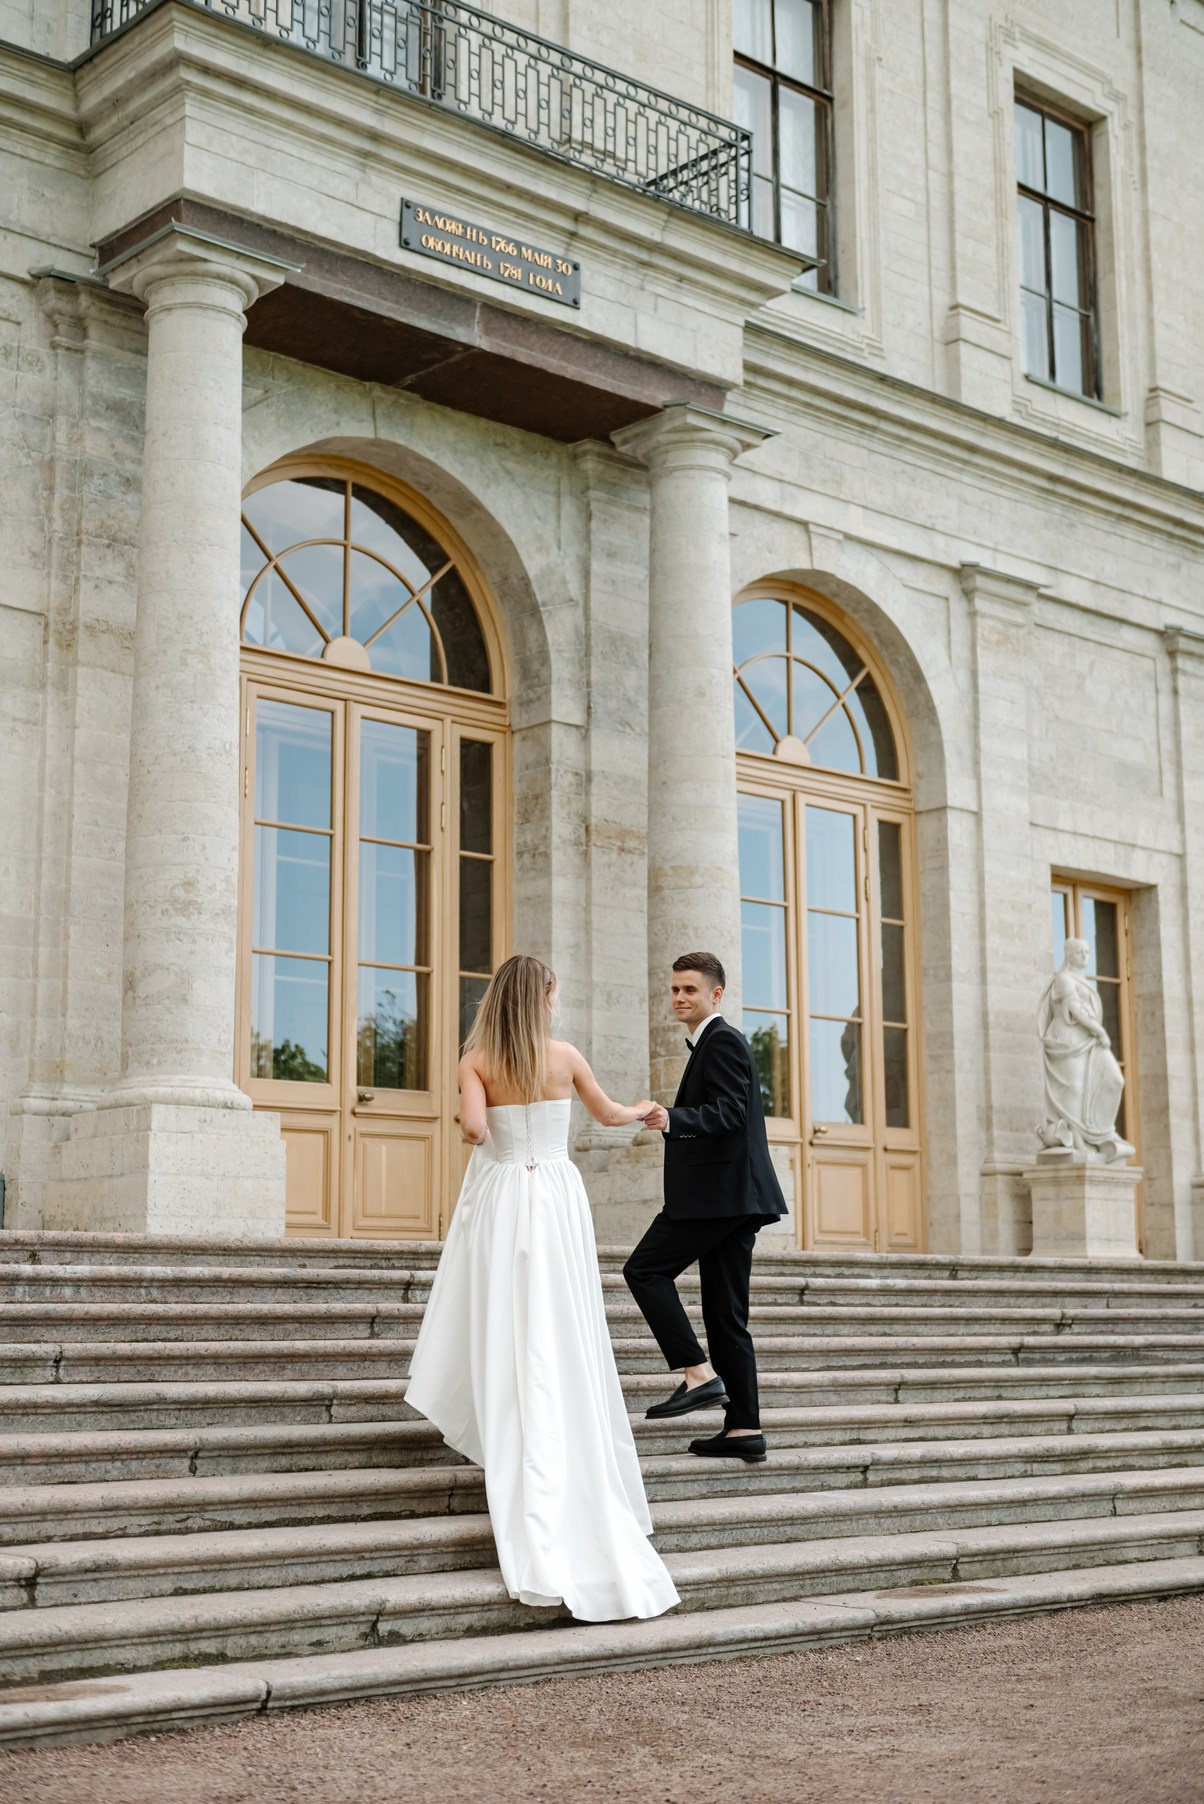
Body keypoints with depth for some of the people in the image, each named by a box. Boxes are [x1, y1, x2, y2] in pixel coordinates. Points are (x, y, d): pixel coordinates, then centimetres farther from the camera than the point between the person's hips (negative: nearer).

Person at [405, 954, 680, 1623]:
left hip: (499, 1197, -1)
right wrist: (644, 1110, 38)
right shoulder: (565, 1055, 2)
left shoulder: (478, 1061, -2)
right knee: (563, 1340, 5)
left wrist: (477, 1127, 7)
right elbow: (609, 1113, 17)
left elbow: (474, 1128, -17)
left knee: (506, 1335, 3)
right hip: (557, 1197, 1)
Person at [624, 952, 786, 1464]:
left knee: (644, 1269, -9)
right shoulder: (711, 1043, 24)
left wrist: (673, 1119, -35)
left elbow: (727, 1112, -21)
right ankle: (744, 1430, 6)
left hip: (718, 1192, -10)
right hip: (733, 1196, 10)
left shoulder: (723, 1041, -8)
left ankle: (697, 1374, -12)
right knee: (726, 1315, 7)